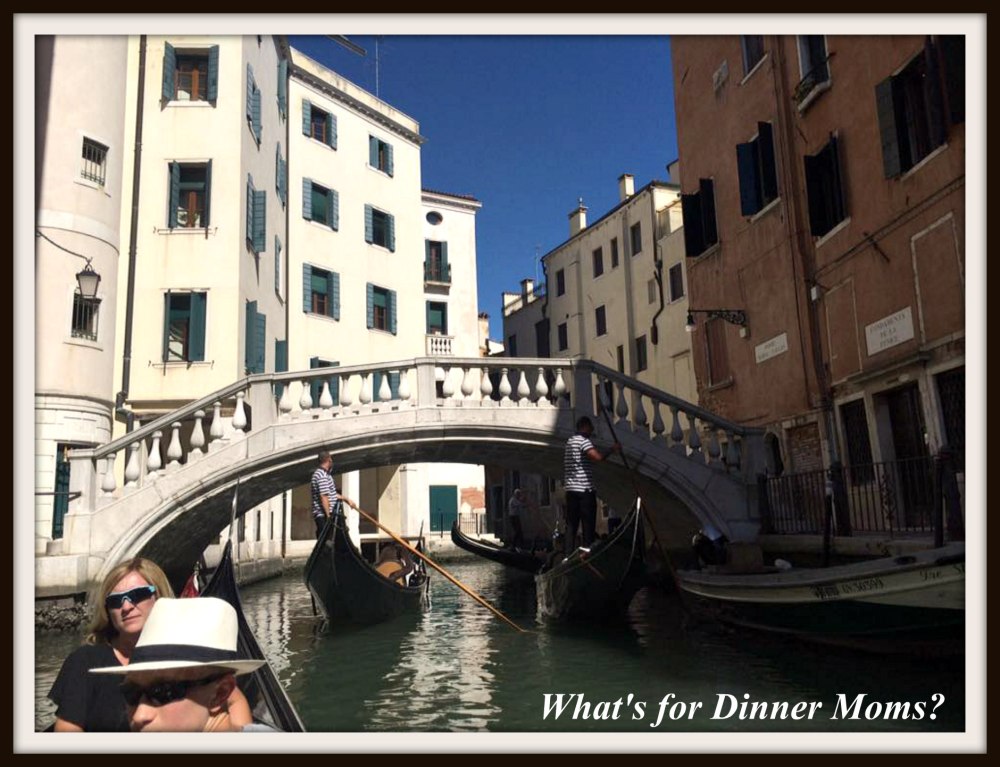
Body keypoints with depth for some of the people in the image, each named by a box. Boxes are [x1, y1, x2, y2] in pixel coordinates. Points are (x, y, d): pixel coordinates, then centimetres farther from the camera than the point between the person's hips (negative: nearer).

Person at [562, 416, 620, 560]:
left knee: (571, 526, 7)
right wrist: (612, 449, -13)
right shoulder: (583, 440, -11)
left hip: (571, 490, 8)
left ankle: (567, 557, 5)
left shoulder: (569, 441, 17)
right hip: (584, 490, -8)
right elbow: (598, 456, -25)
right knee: (588, 527, -1)